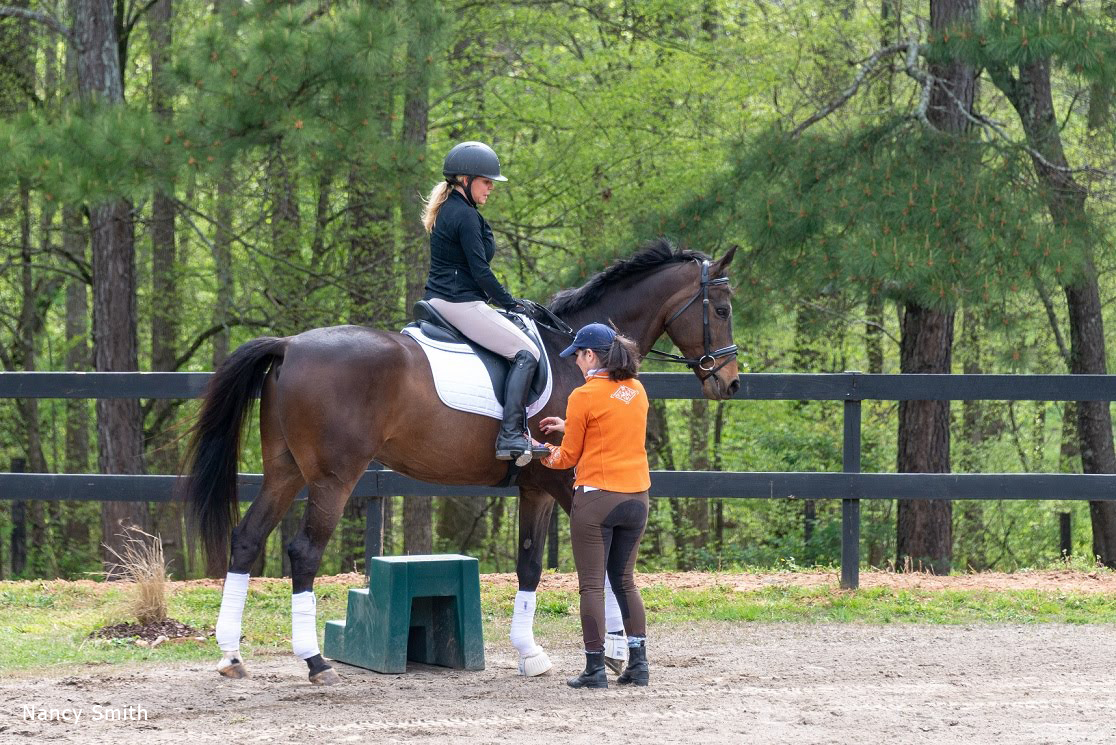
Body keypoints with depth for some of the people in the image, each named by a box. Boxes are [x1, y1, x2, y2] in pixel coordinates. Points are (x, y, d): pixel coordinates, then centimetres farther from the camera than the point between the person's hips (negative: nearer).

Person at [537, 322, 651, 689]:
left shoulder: (584, 396, -11)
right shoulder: (637, 391, 8)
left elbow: (569, 456, -3)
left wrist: (546, 456, 17)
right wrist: (569, 426, 25)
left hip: (596, 497, -6)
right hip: (636, 497, 6)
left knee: (592, 584, 1)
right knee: (624, 580, 17)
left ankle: (595, 669, 0)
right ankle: (638, 662, 13)